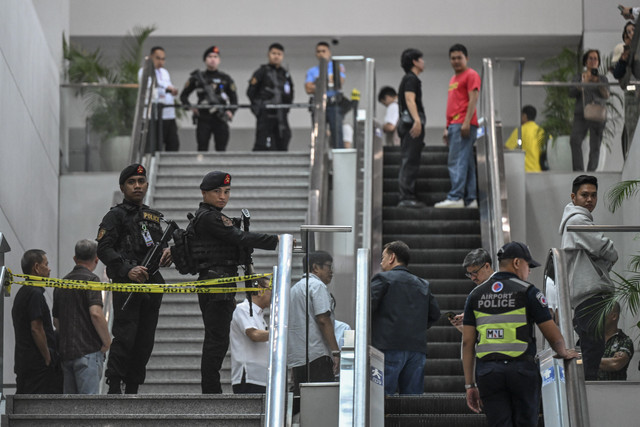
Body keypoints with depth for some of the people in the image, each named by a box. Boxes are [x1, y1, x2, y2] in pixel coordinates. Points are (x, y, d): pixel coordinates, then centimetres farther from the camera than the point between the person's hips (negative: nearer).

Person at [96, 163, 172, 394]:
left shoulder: (153, 217, 21)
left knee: (145, 341, 6)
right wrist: (128, 270, -22)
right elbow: (103, 249, -10)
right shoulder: (116, 215, 0)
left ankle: (132, 390, 12)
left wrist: (167, 253, 4)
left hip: (152, 284, 6)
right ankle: (114, 388, -9)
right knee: (125, 338, -13)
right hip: (126, 285, -6)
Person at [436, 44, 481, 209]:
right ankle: (470, 199, 4)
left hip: (463, 125, -9)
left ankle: (455, 197, -20)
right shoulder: (453, 79, 25)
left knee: (456, 161, -15)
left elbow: (473, 99, -12)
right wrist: (447, 128, 22)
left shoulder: (471, 75, -2)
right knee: (466, 163, 6)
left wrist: (466, 122, -20)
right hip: (454, 125, 9)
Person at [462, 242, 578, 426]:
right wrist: (563, 353, 23)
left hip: (488, 373, 3)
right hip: (522, 369, -3)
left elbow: (467, 342, 7)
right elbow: (552, 334, 0)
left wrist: (470, 384, 8)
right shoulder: (528, 292, -1)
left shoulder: (476, 295, 10)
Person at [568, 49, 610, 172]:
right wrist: (583, 83, -10)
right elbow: (571, 93, 3)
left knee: (595, 146, -5)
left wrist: (597, 81, -15)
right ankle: (578, 170, -22)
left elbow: (606, 95, -2)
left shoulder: (603, 79, 13)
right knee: (575, 140, -21)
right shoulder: (578, 78, 15)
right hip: (581, 115, 0)